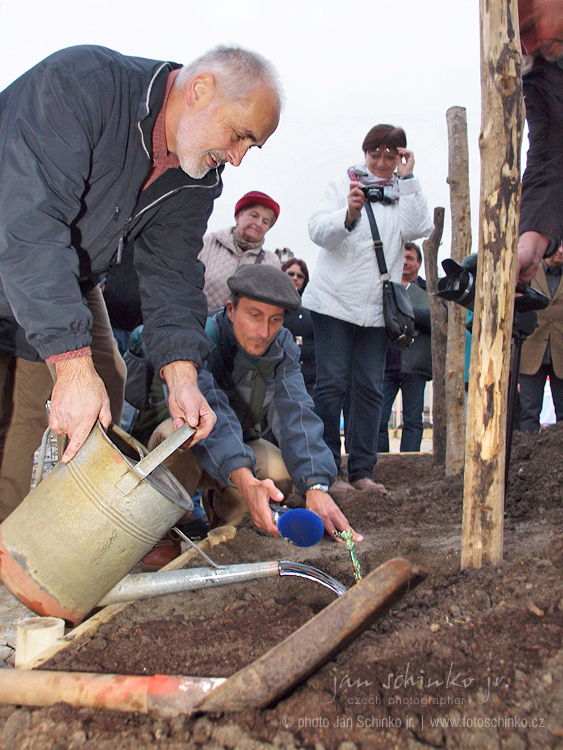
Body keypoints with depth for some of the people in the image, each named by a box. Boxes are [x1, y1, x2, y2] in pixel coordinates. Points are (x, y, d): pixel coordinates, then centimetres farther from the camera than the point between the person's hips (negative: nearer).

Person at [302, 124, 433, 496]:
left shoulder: (405, 194, 14)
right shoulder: (343, 184, 7)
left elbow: (420, 229, -6)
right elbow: (318, 231, -6)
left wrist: (407, 179, -7)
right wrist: (348, 214, -25)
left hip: (377, 308, 3)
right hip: (335, 301, -2)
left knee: (370, 388, 3)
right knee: (332, 384, -5)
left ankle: (362, 471, 9)